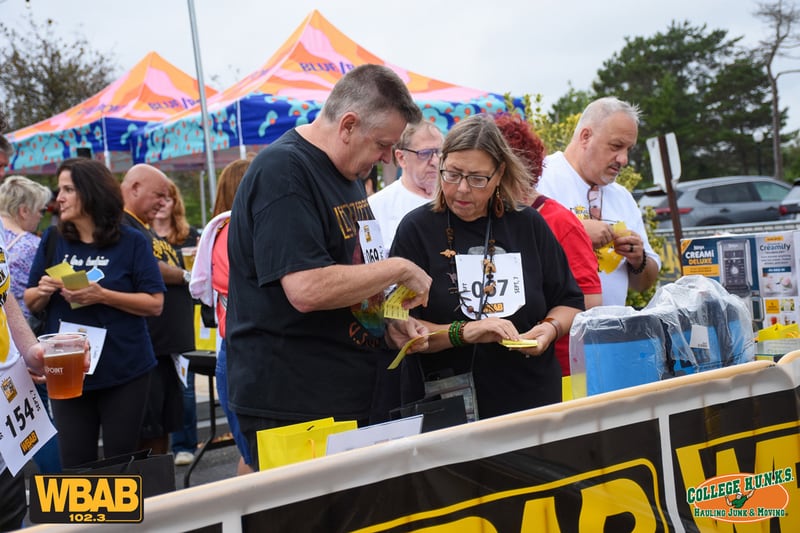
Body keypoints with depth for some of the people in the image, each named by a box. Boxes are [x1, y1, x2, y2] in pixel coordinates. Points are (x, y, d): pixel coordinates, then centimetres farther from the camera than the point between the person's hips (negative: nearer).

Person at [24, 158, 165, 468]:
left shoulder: (131, 243, -4)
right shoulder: (53, 240, 6)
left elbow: (155, 303, -8)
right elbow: (30, 304, 11)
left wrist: (102, 295, -19)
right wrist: (43, 291, -11)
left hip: (123, 372, -3)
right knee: (74, 465, 6)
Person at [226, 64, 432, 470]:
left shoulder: (347, 173, 14)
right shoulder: (282, 172, -17)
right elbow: (307, 290, -28)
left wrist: (388, 323, 6)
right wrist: (399, 269, -16)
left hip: (352, 396, 9)